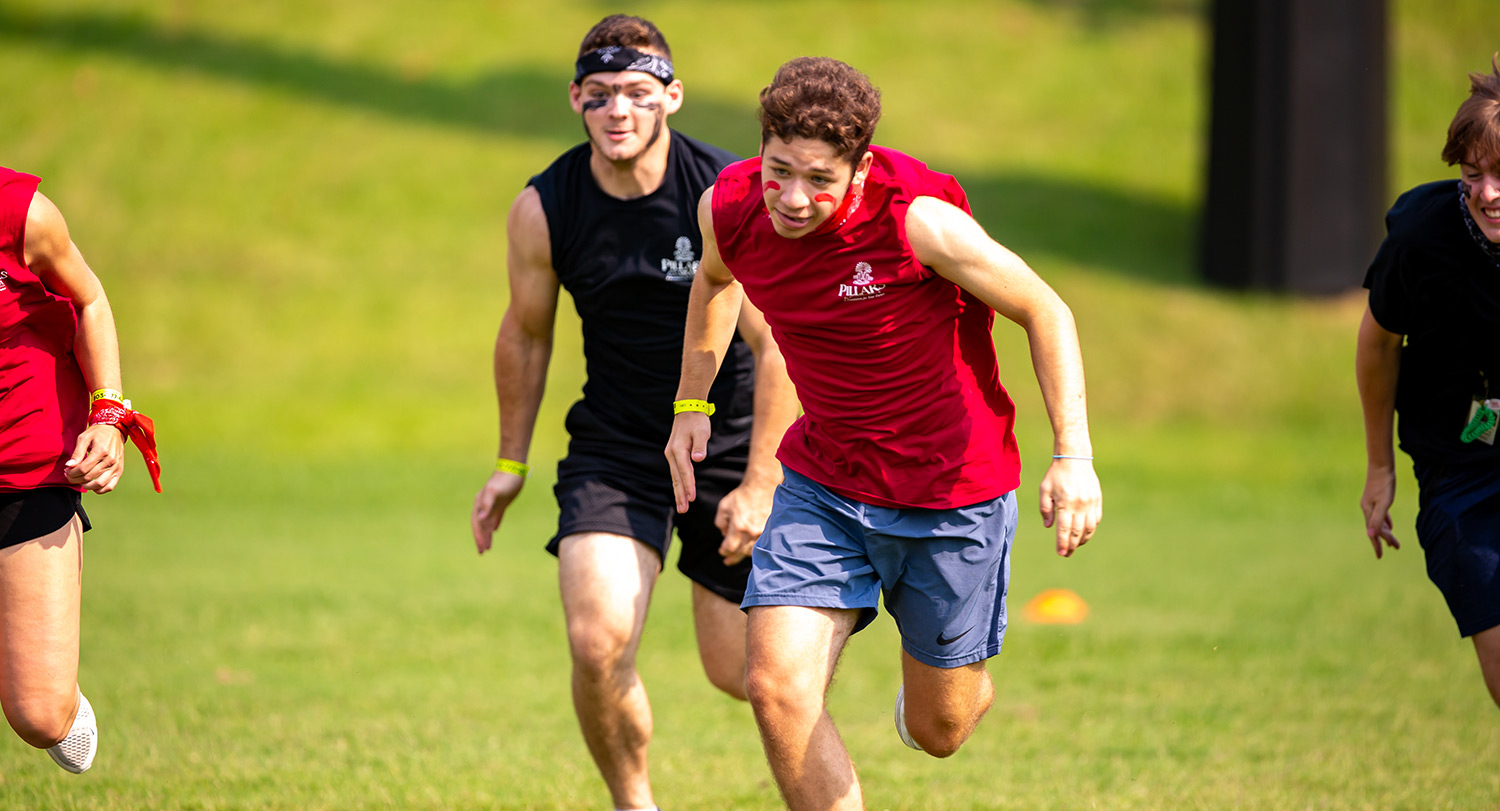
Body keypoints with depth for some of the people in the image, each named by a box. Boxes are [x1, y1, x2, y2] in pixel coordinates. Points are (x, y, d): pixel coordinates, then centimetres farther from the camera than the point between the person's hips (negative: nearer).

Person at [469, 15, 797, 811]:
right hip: (613, 443, 2)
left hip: (732, 438, -1)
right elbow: (526, 333, 9)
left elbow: (776, 345, -13)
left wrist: (760, 483, -15)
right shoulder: (542, 209, -9)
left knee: (737, 669, 5)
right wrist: (511, 461, 15)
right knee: (598, 642, -19)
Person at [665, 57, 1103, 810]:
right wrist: (690, 406, 17)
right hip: (823, 485, 3)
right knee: (777, 687, -16)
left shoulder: (918, 220, -27)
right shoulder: (728, 207, -13)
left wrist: (1074, 456, -18)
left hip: (952, 492, -3)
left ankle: (950, 677, 49)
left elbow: (1044, 311, -13)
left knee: (937, 730, 10)